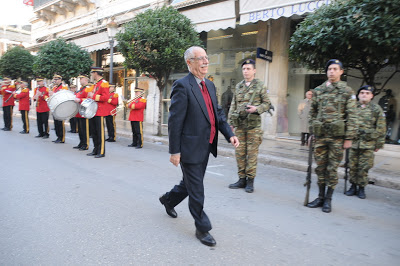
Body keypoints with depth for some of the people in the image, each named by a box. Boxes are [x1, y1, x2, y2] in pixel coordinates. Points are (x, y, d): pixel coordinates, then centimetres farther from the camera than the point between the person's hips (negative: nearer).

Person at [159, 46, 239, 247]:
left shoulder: (210, 85, 12)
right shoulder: (182, 86, -14)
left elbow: (218, 113, 15)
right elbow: (174, 121, -16)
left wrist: (229, 134, 2)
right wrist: (174, 151, -16)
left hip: (205, 147, 9)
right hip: (190, 148, -8)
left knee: (191, 183, 24)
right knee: (196, 191, 4)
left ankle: (168, 199, 50)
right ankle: (202, 228, 22)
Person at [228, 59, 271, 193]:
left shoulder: (260, 86, 2)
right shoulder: (238, 86, 14)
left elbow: (267, 103, 3)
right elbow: (233, 105, 16)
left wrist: (256, 109, -16)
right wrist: (231, 121, 9)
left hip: (253, 124, -4)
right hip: (239, 125, 4)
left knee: (252, 153, -1)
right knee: (240, 152, 6)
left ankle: (250, 180, 9)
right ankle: (242, 179, 17)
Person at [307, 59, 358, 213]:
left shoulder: (347, 91, 1)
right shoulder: (318, 90, 10)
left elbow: (352, 116, -3)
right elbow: (312, 112, 14)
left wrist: (349, 138, -8)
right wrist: (311, 132, 9)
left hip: (337, 136, -3)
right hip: (320, 135, 3)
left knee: (332, 168, 3)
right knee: (320, 167, 9)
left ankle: (328, 200, 16)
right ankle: (321, 197, 22)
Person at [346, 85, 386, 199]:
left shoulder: (377, 109, 4)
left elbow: (381, 128, 5)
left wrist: (379, 144, 2)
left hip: (368, 144, -1)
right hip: (353, 142, 2)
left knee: (364, 167, 1)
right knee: (352, 166, 6)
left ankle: (361, 188, 15)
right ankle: (353, 186, 19)